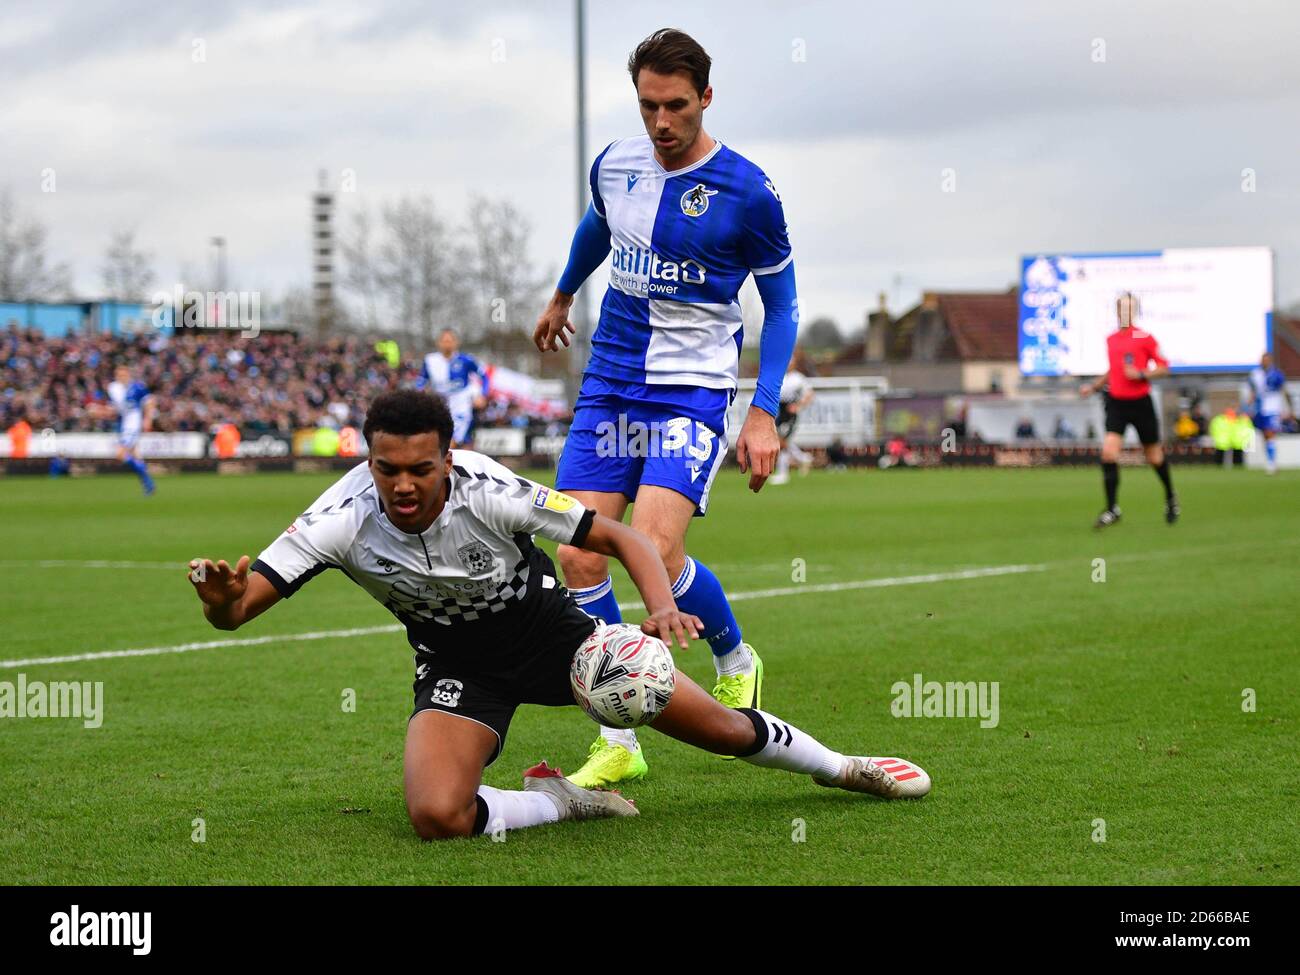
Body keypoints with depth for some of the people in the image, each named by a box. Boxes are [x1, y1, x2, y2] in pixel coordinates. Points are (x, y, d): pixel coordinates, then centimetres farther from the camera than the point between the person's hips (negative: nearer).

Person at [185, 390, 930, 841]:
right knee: (437, 816, -29)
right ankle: (561, 802, 1)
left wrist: (663, 608, -40)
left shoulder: (490, 490, -30)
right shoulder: (343, 520, -27)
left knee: (722, 729, 4)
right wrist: (222, 597, -53)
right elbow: (235, 611, -29)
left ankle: (843, 768, 36)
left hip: (549, 630, -1)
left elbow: (623, 538, -22)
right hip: (457, 666, 1)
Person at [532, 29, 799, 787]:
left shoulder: (747, 191, -11)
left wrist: (765, 413, -10)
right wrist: (563, 296, 43)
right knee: (579, 558, -7)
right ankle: (618, 744, 2)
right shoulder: (614, 165, 3)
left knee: (654, 548, -21)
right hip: (610, 383, 5)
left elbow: (782, 305, -2)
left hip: (693, 390, -5)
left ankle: (736, 661, 11)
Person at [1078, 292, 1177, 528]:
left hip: (1140, 402, -3)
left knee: (1154, 456, 10)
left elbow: (1163, 367, -5)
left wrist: (1142, 374, -19)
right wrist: (1093, 386, 13)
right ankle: (1112, 509, -10)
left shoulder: (1145, 338, -7)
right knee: (1108, 452, -14)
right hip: (1116, 403, 3)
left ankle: (1171, 499, 35)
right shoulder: (1110, 340, 8)